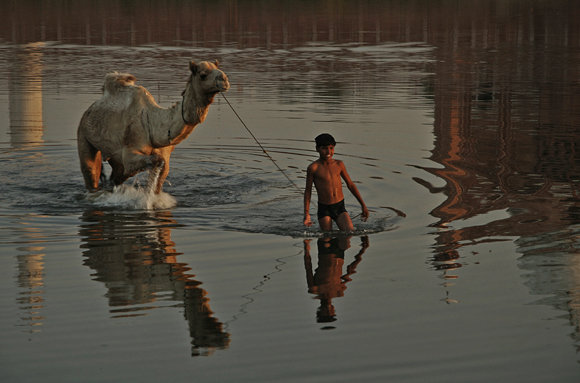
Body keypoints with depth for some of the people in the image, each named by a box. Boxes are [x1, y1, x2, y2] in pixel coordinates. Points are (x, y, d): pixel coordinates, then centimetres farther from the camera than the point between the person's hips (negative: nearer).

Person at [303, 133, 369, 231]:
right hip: (324, 209, -2)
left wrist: (363, 205, 15)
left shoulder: (339, 164, 3)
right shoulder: (313, 168, -7)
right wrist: (306, 213, -3)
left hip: (340, 208, 2)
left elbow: (350, 184, 13)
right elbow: (308, 191, 1)